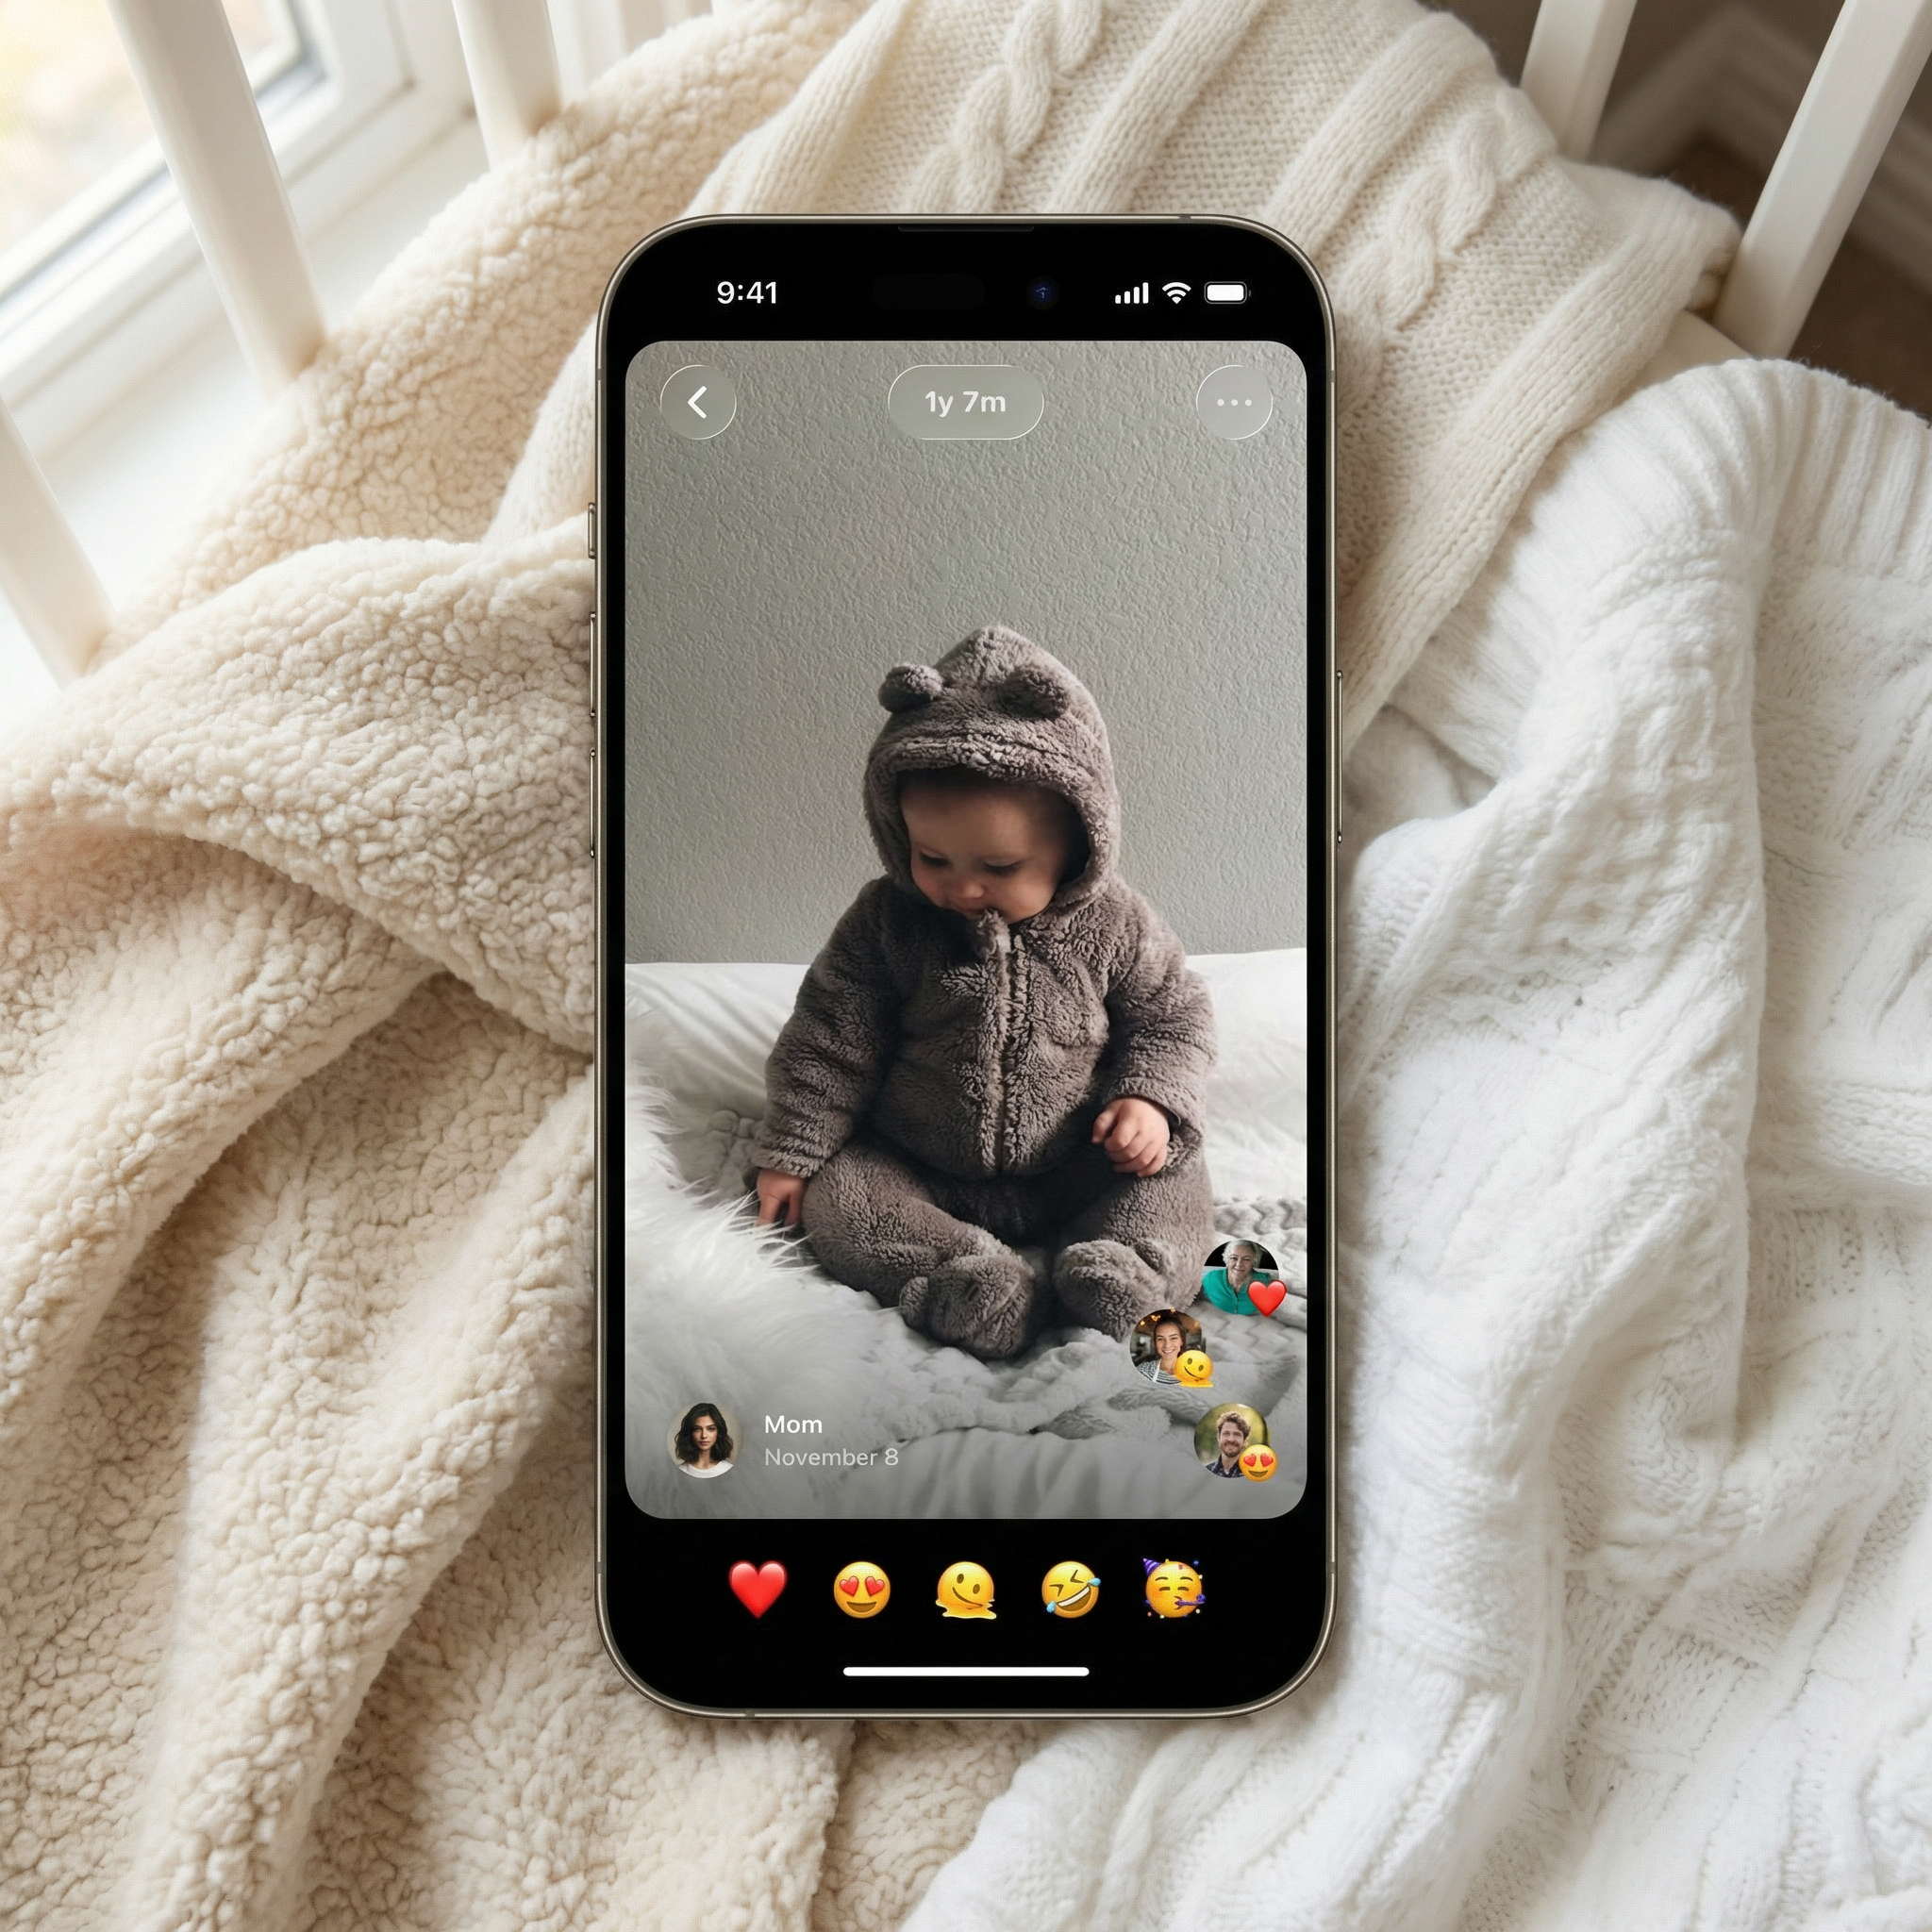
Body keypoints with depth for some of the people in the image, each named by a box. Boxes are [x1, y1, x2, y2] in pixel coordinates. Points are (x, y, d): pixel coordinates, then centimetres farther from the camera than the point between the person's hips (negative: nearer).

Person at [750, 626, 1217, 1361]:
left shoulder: (1113, 925, -11)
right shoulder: (885, 921, -9)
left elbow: (1174, 1015, 2)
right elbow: (830, 1038, -3)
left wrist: (1151, 1100, -15)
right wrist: (792, 1151, -2)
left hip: (1075, 1169, 0)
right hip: (914, 1171, 1)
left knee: (1175, 1179, -18)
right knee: (833, 1195, -21)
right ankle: (962, 1274, -35)